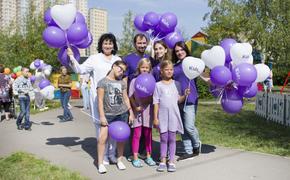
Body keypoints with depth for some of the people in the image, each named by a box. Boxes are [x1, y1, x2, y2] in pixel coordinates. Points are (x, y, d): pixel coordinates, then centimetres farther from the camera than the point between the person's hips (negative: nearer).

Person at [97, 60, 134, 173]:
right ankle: (100, 163, 2)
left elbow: (125, 98, 13)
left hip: (122, 113, 4)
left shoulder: (122, 82, 9)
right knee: (102, 138, -11)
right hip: (108, 114, -3)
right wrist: (102, 116, -11)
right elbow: (100, 100, -6)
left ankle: (119, 160, 25)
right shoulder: (103, 82, -2)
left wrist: (131, 112, 9)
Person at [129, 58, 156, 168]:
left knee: (148, 134, 11)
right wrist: (136, 107, -14)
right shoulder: (134, 81, 0)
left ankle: (148, 156, 23)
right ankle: (135, 158, 12)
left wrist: (148, 98, -20)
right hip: (137, 110, -2)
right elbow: (131, 96, -3)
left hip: (148, 110, 2)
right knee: (137, 134, 2)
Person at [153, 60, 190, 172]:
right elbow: (156, 102, -1)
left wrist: (185, 95, -12)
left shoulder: (176, 84, 7)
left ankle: (171, 162, 15)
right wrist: (155, 118, -4)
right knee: (163, 139, 6)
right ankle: (163, 162, 16)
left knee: (172, 139, 6)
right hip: (162, 115, -1)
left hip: (174, 115, 1)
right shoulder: (158, 85, 1)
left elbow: (179, 100, 7)